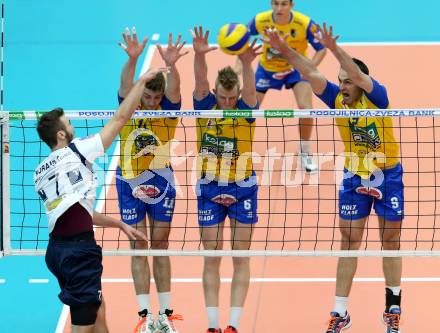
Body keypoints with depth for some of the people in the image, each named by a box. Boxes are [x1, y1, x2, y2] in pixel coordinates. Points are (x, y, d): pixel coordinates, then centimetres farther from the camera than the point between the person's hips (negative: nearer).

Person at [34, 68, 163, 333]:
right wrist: (142, 81, 9)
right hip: (79, 248, -8)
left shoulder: (40, 172, 18)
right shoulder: (75, 152, -3)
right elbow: (121, 118, 0)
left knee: (97, 309, 21)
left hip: (58, 248, 8)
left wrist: (120, 225, 31)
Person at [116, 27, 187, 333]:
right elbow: (125, 84, -29)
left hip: (162, 182, 0)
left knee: (160, 248, 8)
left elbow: (174, 88, -30)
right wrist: (133, 59, -51)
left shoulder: (168, 109, -10)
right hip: (130, 183, 0)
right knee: (139, 248, 4)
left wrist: (171, 65, -52)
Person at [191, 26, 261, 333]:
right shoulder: (205, 106, -5)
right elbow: (201, 81, -23)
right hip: (209, 189, 1)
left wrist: (247, 63, -51)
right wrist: (199, 55, -44)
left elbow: (250, 90, -30)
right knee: (211, 259, 3)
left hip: (242, 188, -1)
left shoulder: (246, 109, -9)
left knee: (241, 258, 2)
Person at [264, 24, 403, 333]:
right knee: (349, 243, 4)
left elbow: (359, 76, -36)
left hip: (387, 176, -3)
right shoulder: (338, 99, -7)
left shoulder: (377, 96, -18)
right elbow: (312, 75, -16)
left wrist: (334, 48, -50)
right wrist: (286, 50, -29)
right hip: (354, 178, 3)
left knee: (391, 241, 7)